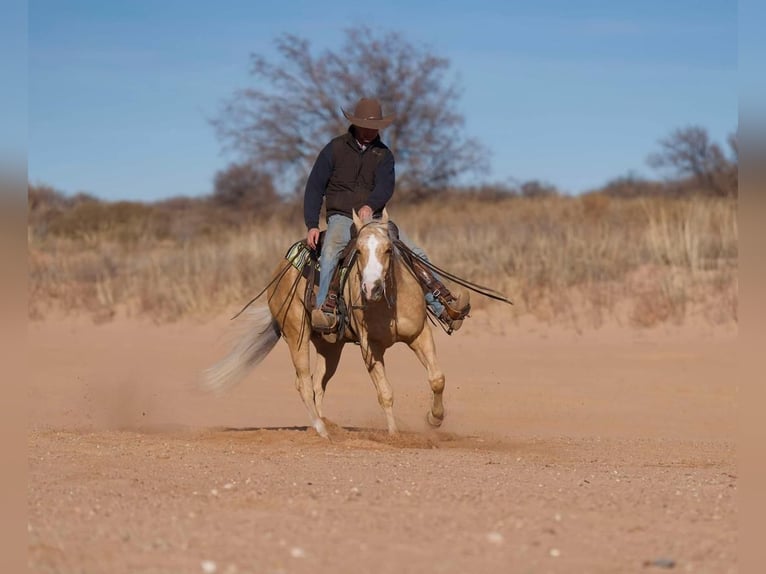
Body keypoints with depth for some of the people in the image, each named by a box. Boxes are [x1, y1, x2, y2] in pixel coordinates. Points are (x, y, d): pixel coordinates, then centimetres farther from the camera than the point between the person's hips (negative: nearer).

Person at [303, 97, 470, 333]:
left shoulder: (383, 154, 9)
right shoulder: (335, 149, 2)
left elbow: (385, 187, -8)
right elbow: (314, 188, 1)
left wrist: (370, 206, -31)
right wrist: (312, 225, -11)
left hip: (374, 218, 4)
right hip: (341, 218, -4)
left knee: (416, 255, -8)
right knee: (331, 250, -37)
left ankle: (445, 307, -6)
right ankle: (327, 311, -42)